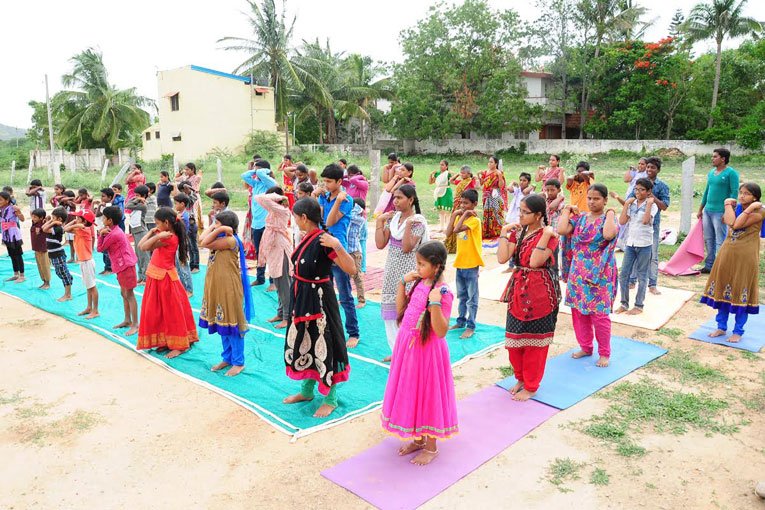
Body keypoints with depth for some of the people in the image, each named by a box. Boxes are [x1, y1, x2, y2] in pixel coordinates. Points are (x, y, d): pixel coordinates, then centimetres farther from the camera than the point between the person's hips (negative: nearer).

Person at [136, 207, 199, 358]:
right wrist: (152, 232, 6)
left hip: (165, 279, -9)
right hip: (156, 278, 9)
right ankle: (166, 341, 26)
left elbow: (143, 247, -25)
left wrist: (157, 236, -28)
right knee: (158, 312, 16)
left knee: (171, 312, 0)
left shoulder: (169, 237, -21)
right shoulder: (164, 235, 7)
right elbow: (141, 245, 12)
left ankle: (180, 345, 9)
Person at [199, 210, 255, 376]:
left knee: (231, 325, -1)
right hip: (217, 287, 9)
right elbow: (202, 240, 0)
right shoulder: (220, 239, 10)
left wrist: (220, 229, -16)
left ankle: (238, 362, 10)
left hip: (229, 288, -9)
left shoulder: (230, 239, -18)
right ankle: (227, 358, 28)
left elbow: (205, 243, -20)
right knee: (222, 324, 16)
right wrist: (213, 227, 3)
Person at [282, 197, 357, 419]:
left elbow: (351, 269, -26)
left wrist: (338, 246, -36)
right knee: (302, 341, 19)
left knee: (322, 345, 2)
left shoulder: (323, 241, -21)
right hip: (302, 297, 9)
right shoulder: (307, 238, 4)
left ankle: (330, 399, 18)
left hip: (319, 299, -9)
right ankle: (307, 390, 37)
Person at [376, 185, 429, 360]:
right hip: (391, 271, 7)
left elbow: (406, 248, -20)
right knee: (389, 311, 12)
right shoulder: (392, 218, 6)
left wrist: (408, 224, -24)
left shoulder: (418, 221, -11)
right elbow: (380, 244, -2)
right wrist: (379, 221, -3)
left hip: (407, 273, -7)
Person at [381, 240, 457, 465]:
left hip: (427, 350, -8)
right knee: (410, 393, 18)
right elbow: (400, 309, 12)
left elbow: (441, 331, -24)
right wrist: (403, 282, 3)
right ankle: (418, 439, 37)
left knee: (427, 394, 7)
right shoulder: (418, 283, 2)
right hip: (407, 346, 8)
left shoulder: (443, 292, -20)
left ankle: (431, 447, 26)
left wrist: (434, 303, -35)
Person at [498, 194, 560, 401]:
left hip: (539, 293, -6)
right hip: (518, 291, 6)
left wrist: (545, 235, -25)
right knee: (514, 338, 14)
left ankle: (531, 386, 21)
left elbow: (534, 262, -26)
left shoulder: (549, 235, -12)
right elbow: (502, 258, -8)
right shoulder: (518, 232, 6)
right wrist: (504, 232, -6)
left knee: (534, 340, 6)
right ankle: (521, 378, 35)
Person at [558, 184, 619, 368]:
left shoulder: (608, 218, -7)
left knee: (599, 314, -1)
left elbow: (608, 235, -30)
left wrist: (610, 213, -17)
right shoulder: (579, 218, 6)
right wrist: (567, 210, 0)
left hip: (600, 274, -5)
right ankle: (585, 347, 29)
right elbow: (562, 230, -11)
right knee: (578, 311, 11)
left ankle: (604, 353, 16)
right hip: (579, 273, 5)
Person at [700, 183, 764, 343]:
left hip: (745, 257, -6)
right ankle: (721, 327, 22)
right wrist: (728, 204, -7)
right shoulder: (736, 208, 9)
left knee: (741, 293, 2)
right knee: (723, 290, 10)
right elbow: (729, 221, -13)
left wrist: (750, 208, -21)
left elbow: (737, 225, -22)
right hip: (727, 253, 6)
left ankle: (738, 331, 14)